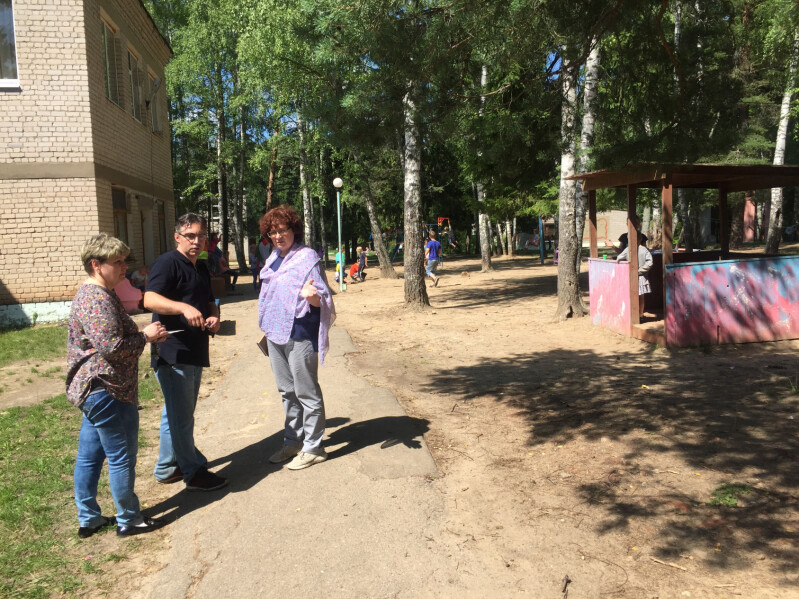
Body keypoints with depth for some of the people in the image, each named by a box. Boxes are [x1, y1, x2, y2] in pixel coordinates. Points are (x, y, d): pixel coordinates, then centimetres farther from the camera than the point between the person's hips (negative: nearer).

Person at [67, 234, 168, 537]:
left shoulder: (92, 293, 14)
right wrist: (146, 336, -13)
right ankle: (129, 520, 17)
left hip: (92, 389, 11)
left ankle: (88, 518, 30)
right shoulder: (97, 299, -20)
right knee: (121, 457, 3)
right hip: (107, 391, -11)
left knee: (89, 455, 17)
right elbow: (111, 346, -26)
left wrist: (144, 333, 7)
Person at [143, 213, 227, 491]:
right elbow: (149, 299, -25)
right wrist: (184, 308, -40)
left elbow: (210, 301, 26)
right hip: (172, 353, -9)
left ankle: (167, 468, 31)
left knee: (177, 413, 18)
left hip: (195, 352, 10)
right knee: (181, 416, -1)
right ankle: (194, 472, 10)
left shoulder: (201, 269, 17)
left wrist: (214, 316, 3)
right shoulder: (167, 263, -11)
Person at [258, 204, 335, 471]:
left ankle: (312, 447, 12)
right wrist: (267, 327, 23)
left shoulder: (308, 257, -11)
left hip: (299, 334, -8)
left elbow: (322, 300, -14)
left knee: (306, 392, 0)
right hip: (275, 333, 8)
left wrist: (312, 296, -36)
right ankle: (292, 441, 30)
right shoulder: (274, 259, 12)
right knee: (287, 391, 17)